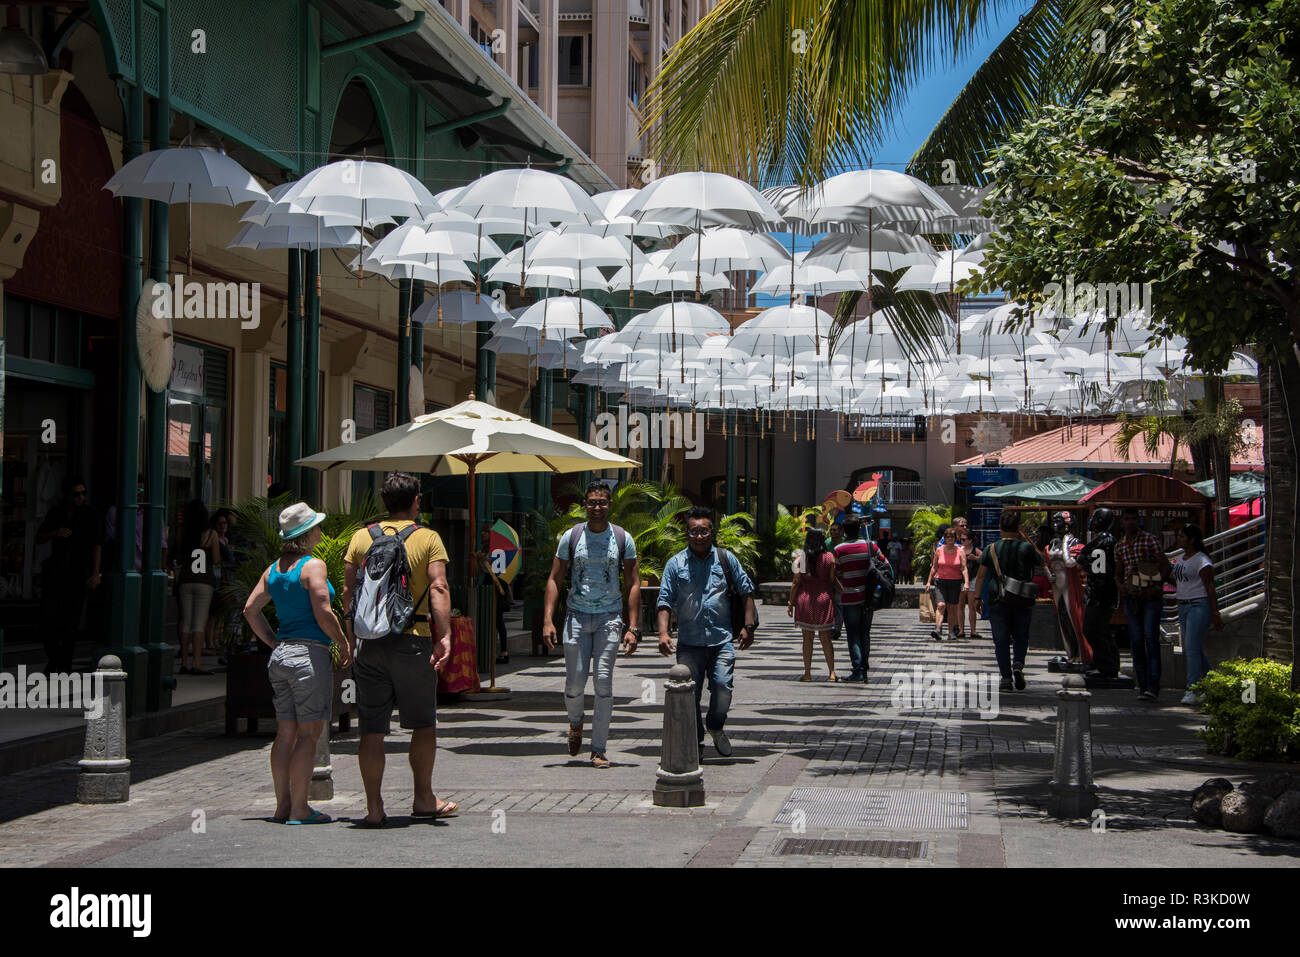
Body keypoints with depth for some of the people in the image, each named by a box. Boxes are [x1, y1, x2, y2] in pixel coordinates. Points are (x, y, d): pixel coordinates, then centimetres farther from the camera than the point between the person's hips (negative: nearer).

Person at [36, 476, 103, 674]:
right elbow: (39, 537, 14)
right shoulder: (55, 513, 8)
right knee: (50, 617, -4)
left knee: (71, 622, -1)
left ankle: (64, 666, 5)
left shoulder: (90, 515, 1)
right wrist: (55, 533, -8)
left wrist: (95, 573, -10)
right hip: (55, 573, 2)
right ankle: (52, 660, 11)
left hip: (78, 575, -2)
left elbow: (96, 545, -2)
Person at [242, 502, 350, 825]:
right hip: (310, 654, -8)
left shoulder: (274, 568, 12)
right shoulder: (313, 566, -10)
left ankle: (283, 805, 14)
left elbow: (250, 610, 14)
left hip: (281, 654, 8)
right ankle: (299, 809, -3)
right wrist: (344, 645, -3)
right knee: (308, 733, -3)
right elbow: (324, 614, -16)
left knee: (285, 733, 10)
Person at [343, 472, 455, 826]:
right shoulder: (428, 538, 0)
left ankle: (374, 806, 5)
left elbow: (348, 591, 5)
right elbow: (438, 588, -11)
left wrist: (351, 638, 12)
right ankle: (423, 799, 19)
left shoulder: (361, 538, 8)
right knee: (423, 723, 12)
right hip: (413, 641, -2)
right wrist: (444, 636, -15)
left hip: (370, 641, 3)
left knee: (371, 729, 5)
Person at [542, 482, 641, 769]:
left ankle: (598, 749, -3)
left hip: (610, 617, -1)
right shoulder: (571, 537, 4)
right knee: (575, 683, -2)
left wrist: (632, 628, -4)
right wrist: (548, 620, -6)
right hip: (577, 616, 1)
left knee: (603, 681, -9)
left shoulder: (623, 538, 3)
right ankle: (576, 723, 32)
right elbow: (554, 579, 5)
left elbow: (633, 584, 4)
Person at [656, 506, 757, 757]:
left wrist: (748, 626, 6)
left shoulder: (725, 559, 8)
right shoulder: (675, 564, 5)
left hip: (721, 639, 0)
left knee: (723, 685, -14)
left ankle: (715, 726, 14)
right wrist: (663, 633, -10)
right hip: (689, 642, 0)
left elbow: (746, 590, 14)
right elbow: (665, 601, 4)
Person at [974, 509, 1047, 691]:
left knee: (1001, 640, 3)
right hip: (1022, 601, 0)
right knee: (1021, 636, 16)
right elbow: (1041, 563, 14)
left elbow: (981, 575, -1)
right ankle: (1018, 664, -8)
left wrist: (977, 598, 6)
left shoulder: (991, 549, -1)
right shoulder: (1027, 548, -5)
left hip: (998, 601, 0)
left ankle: (1006, 678, -2)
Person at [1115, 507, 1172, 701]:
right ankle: (1142, 686, 9)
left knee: (1151, 639, -13)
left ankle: (1153, 687, -18)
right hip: (1131, 598, 5)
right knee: (1136, 642, 4)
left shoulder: (1150, 540, -3)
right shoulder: (1120, 546, 12)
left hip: (1151, 598, -5)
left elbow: (1166, 567, -5)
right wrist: (1121, 585, 0)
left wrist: (1157, 588, -18)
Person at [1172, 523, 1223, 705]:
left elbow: (1210, 588, -14)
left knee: (1192, 648, -13)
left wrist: (1215, 614, -17)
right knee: (1192, 650, 11)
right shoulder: (1180, 558, 15)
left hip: (1199, 606, -9)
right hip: (1183, 607, 9)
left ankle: (1192, 691, -13)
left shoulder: (1202, 561, -11)